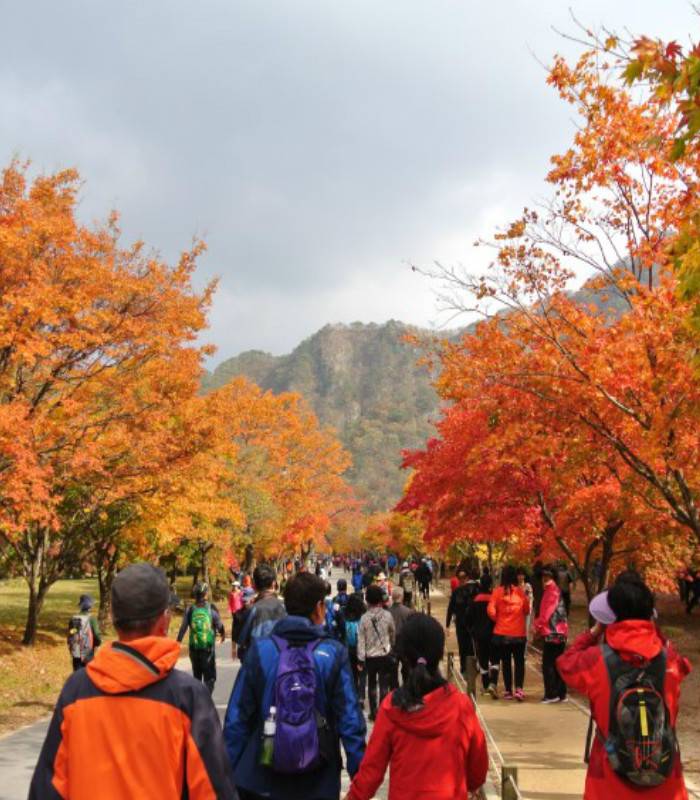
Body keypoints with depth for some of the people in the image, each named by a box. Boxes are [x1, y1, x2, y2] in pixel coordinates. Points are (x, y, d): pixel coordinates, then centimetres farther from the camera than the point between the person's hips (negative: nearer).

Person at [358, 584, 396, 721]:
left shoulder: (364, 618, -10)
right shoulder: (387, 615, -9)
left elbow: (361, 640, -8)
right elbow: (393, 634, 7)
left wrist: (361, 659, -1)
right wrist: (391, 646, 27)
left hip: (370, 657, 1)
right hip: (385, 655, -1)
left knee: (371, 685, 14)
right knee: (384, 685, 5)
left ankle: (373, 713, 18)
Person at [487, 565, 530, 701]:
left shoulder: (497, 592, -7)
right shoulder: (520, 591, -4)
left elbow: (491, 611, -13)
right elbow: (527, 610, 5)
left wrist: (497, 620, 6)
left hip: (502, 633, 0)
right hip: (519, 633, 0)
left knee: (506, 662, 11)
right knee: (519, 661, 9)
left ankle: (508, 691, 12)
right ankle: (519, 688, -7)